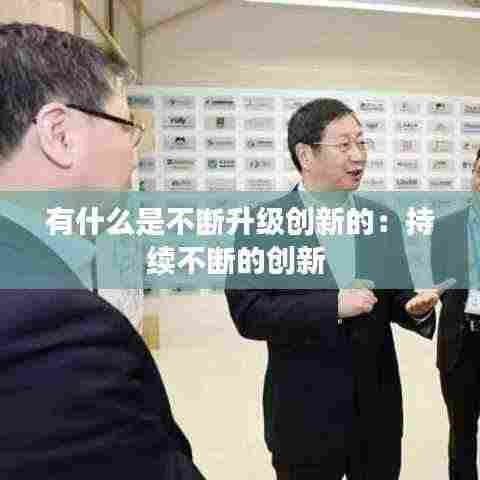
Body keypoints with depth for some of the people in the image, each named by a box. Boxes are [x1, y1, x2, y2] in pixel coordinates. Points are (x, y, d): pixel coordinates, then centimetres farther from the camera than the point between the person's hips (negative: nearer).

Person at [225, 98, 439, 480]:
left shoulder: (384, 221, 3)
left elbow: (394, 299, 7)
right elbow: (247, 314, -17)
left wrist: (416, 309, -15)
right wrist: (332, 305, -24)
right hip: (305, 416, -3)